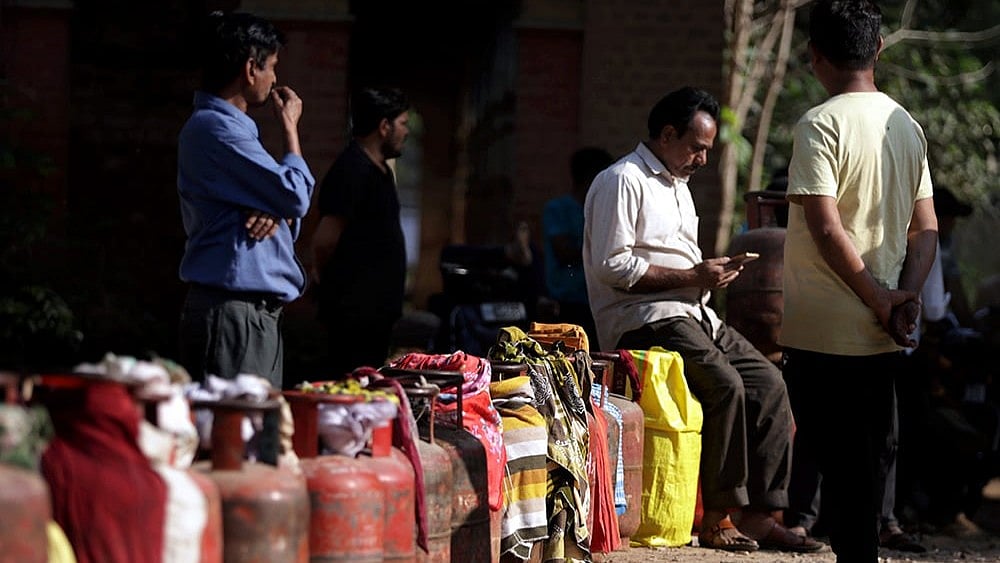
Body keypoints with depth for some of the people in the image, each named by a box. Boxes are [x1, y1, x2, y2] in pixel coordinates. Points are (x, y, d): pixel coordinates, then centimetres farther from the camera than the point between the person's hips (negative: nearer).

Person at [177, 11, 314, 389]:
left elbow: (289, 204, 20)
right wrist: (290, 128, 1)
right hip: (231, 311, -10)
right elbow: (295, 194, -15)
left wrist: (276, 212, -5)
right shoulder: (214, 128, -13)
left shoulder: (233, 127, 19)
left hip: (259, 311, 10)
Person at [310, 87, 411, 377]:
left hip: (375, 308, 10)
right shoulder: (352, 170, -17)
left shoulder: (380, 170, 17)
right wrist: (323, 275, -4)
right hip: (354, 310, -10)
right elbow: (325, 238, -21)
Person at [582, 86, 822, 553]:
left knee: (768, 383, -4)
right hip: (643, 320, -10)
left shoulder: (678, 186, 26)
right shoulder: (623, 181, -7)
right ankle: (716, 519, -22)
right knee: (725, 384, -29)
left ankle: (758, 515, -6)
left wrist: (710, 271, 9)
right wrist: (691, 276, -15)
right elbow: (612, 266, -16)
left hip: (692, 314, 10)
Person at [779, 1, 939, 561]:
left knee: (838, 456, -3)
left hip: (825, 329, -7)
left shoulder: (820, 126, -13)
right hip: (881, 335, 7)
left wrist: (880, 300, -11)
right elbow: (926, 228, 8)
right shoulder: (908, 126, 10)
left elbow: (826, 229, -19)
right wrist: (907, 295, -2)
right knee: (867, 455, 12)